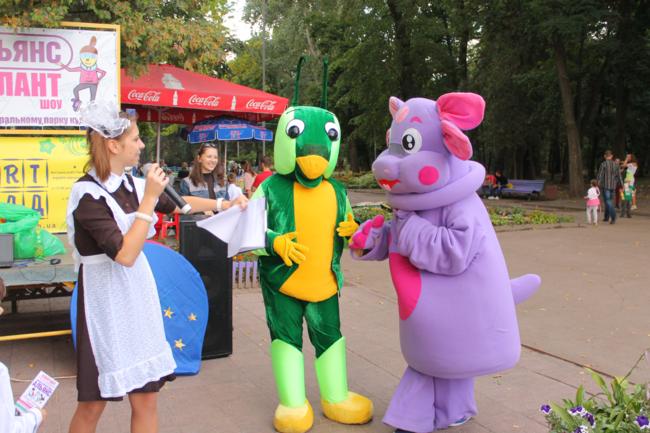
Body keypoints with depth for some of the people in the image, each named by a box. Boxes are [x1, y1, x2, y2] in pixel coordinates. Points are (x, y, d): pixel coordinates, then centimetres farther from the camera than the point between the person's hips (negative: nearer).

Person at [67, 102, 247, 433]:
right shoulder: (88, 194, -17)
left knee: (146, 397, 9)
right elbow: (125, 254, -24)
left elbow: (178, 203, 21)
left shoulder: (130, 184, 3)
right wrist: (149, 199, -22)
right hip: (106, 303, -6)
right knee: (93, 403, 6)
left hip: (137, 299, 6)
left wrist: (224, 204, 26)